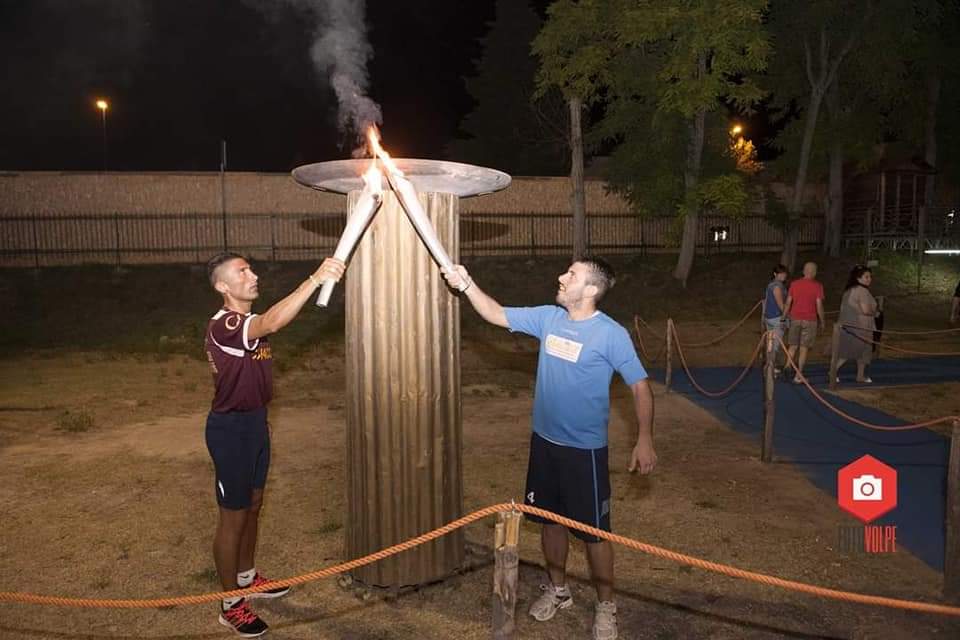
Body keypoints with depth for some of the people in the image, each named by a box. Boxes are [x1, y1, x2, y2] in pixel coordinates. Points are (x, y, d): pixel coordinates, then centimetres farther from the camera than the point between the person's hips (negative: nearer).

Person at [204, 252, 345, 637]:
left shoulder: (247, 322, 6)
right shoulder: (223, 326, -26)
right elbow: (272, 323, -45)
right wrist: (315, 278, -50)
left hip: (254, 421, 9)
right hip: (231, 428, -9)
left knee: (253, 505, 21)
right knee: (233, 517, 3)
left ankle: (246, 577, 41)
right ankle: (231, 605, 18)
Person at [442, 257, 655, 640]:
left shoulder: (611, 334, -16)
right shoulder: (547, 318, -1)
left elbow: (639, 385, -11)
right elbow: (497, 315, 4)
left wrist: (644, 440, -16)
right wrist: (466, 284, -7)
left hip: (585, 449, -5)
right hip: (544, 441, 6)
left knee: (593, 530, 5)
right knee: (551, 520, 19)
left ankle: (606, 606, 26)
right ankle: (557, 589, 39)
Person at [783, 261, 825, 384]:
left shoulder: (794, 284, 3)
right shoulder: (817, 286, -5)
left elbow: (788, 303, 4)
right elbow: (819, 306, -7)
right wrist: (822, 321, 4)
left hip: (795, 318, 2)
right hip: (810, 320, -2)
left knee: (792, 347, 12)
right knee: (804, 348, 3)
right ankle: (798, 376, 5)